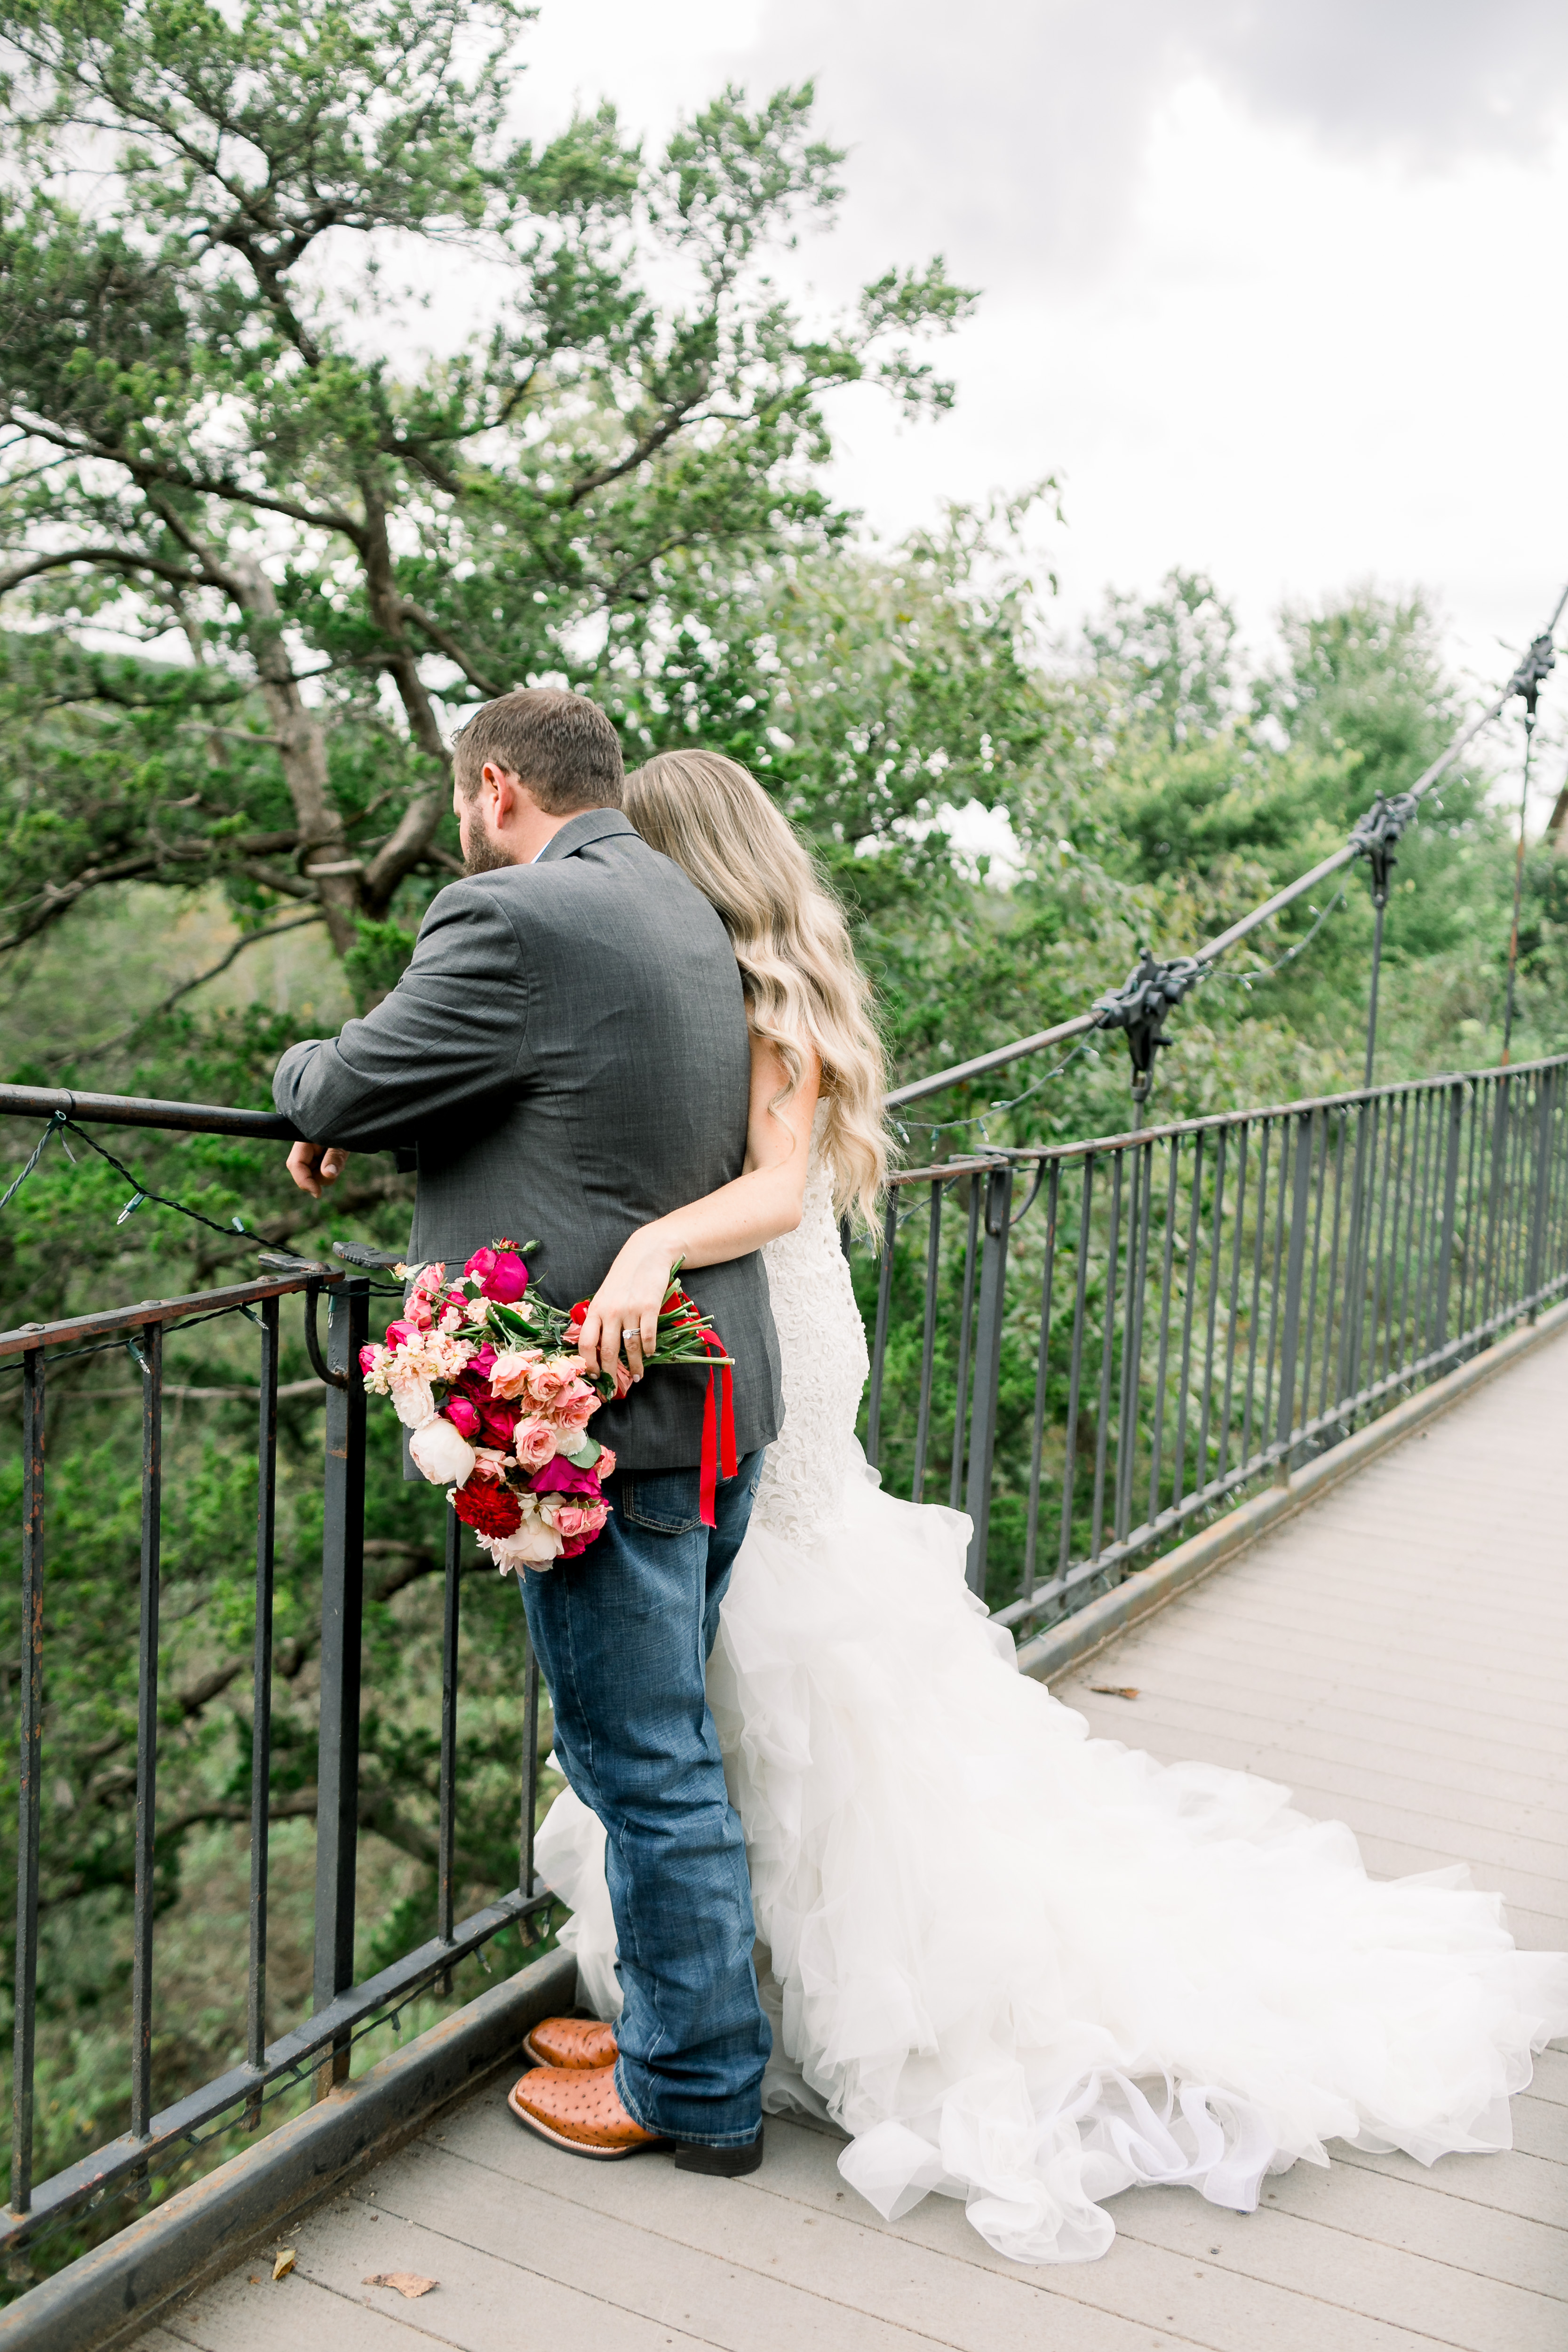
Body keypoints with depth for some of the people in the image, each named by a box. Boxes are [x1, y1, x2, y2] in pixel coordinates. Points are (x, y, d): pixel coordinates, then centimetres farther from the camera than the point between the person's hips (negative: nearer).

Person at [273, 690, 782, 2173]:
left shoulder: (510, 920, -15)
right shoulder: (683, 910, 14)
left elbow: (345, 1091, -8)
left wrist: (301, 1074, 15)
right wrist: (362, 1131, 19)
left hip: (606, 1410, -9)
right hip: (719, 1391, 9)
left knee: (645, 1760, 5)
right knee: (669, 1742, 21)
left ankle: (696, 2089, 22)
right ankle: (681, 2013, 37)